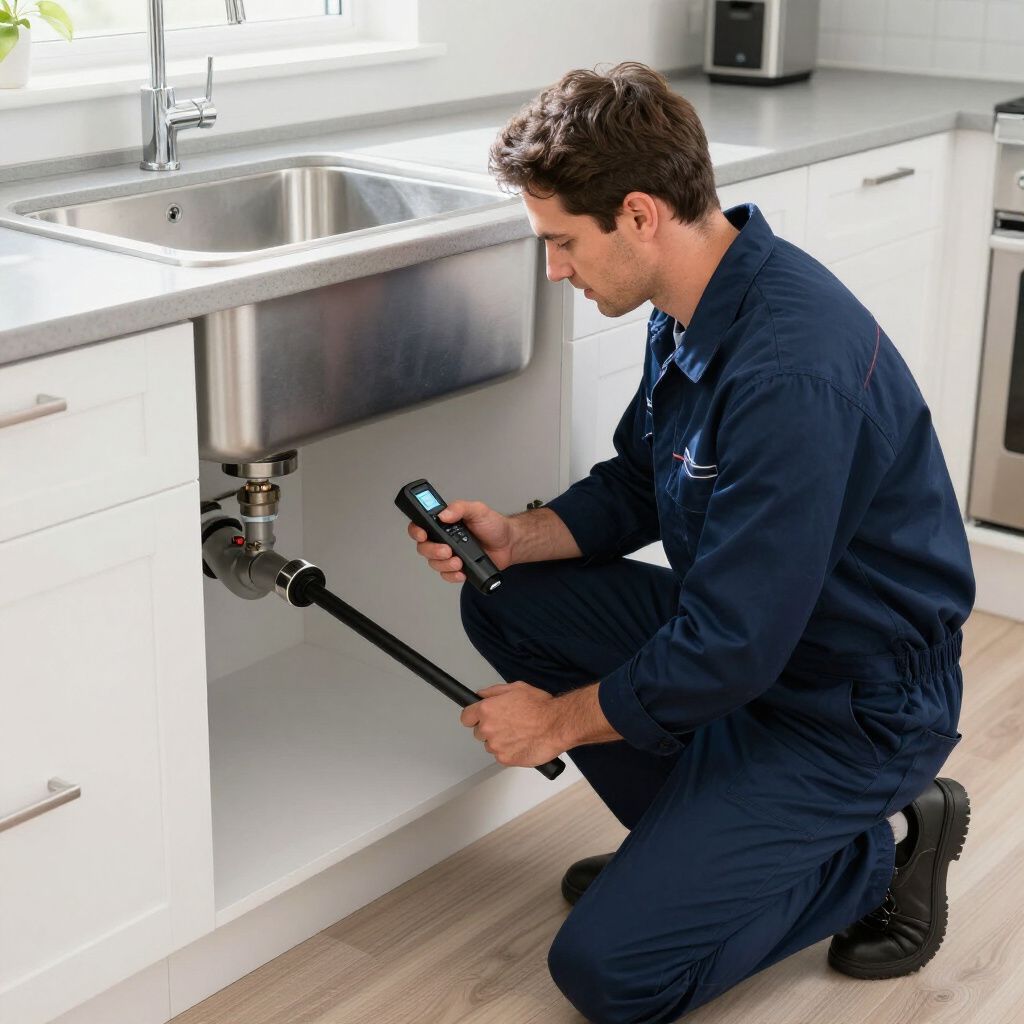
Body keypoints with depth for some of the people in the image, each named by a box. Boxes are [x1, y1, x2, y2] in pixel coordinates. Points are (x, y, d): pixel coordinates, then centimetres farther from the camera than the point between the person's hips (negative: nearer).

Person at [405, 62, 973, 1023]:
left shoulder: (791, 369, -32)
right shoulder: (695, 309, -1)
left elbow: (731, 650, -29)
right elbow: (635, 489, 13)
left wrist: (560, 719, -13)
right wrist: (516, 537, -6)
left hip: (856, 707, -9)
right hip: (743, 630, 9)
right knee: (507, 604, 2)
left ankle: (880, 851, 5)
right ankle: (693, 834, 11)